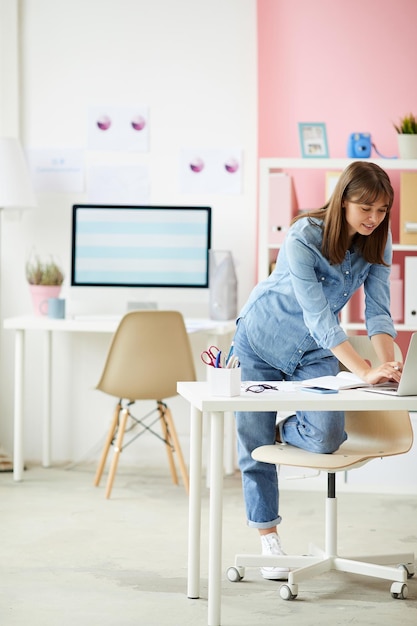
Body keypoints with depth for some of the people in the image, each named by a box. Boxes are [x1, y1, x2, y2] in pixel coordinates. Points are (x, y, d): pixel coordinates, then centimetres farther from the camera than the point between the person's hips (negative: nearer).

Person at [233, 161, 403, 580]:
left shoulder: (377, 243, -12)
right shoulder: (303, 238, -29)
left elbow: (378, 309, -14)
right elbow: (318, 317, -34)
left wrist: (388, 363, -32)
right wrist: (365, 372, -41)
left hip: (316, 349, 4)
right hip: (262, 341, -3)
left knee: (327, 438, -18)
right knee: (255, 444, 3)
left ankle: (286, 429, 18)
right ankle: (267, 536, 22)